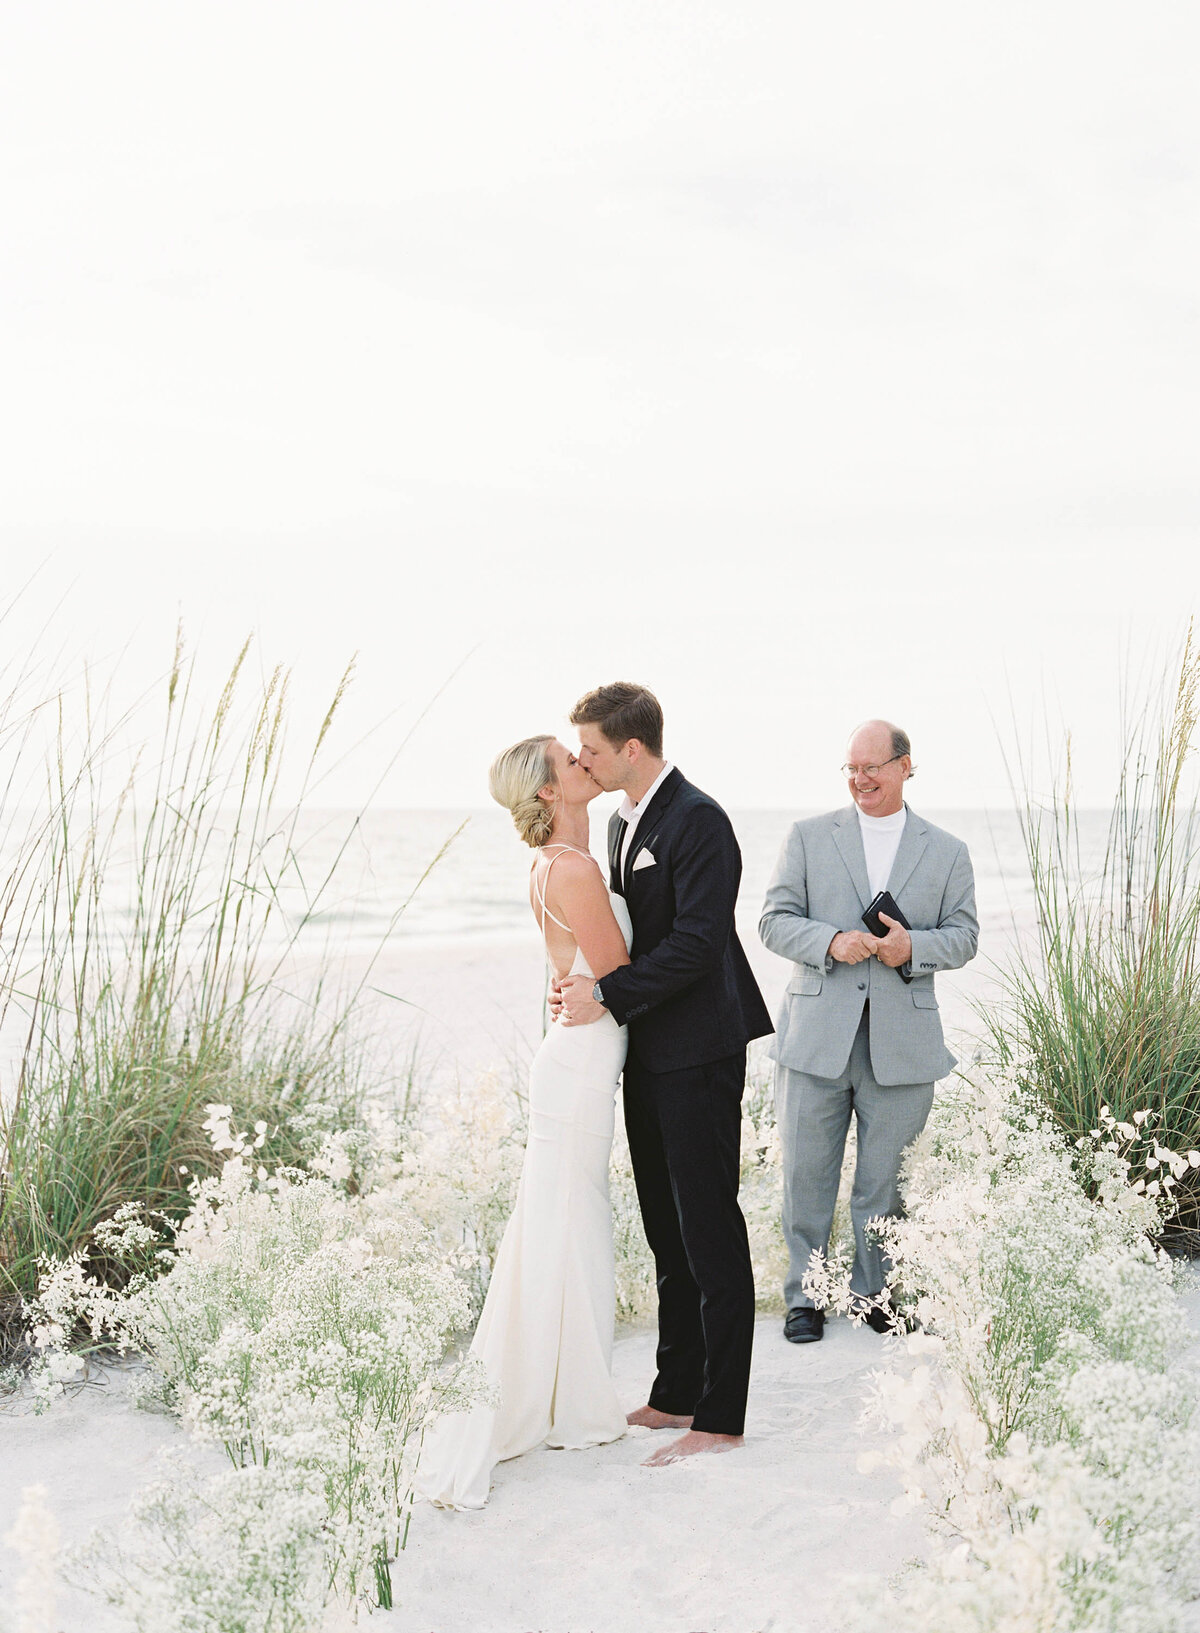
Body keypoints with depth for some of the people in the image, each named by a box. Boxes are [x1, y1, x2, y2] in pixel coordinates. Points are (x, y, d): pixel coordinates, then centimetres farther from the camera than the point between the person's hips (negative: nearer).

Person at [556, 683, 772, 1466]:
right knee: (668, 1234, 15)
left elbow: (696, 943, -22)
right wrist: (591, 989, 6)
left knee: (711, 1234, -3)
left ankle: (720, 1417, 5)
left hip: (698, 1055, -10)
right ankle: (676, 1395, 26)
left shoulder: (697, 821, -15)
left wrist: (609, 994, -19)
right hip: (648, 1055, 10)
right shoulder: (624, 822, 15)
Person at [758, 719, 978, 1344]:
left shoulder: (947, 851, 10)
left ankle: (874, 1291, 25)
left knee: (883, 1177, 9)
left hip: (902, 1043, 1)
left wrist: (913, 948, -14)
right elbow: (775, 921, 1)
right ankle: (804, 1294, 19)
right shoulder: (809, 837, 6)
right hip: (817, 1035, 0)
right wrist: (831, 941, -17)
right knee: (807, 1175, 5)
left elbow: (963, 935, 6)